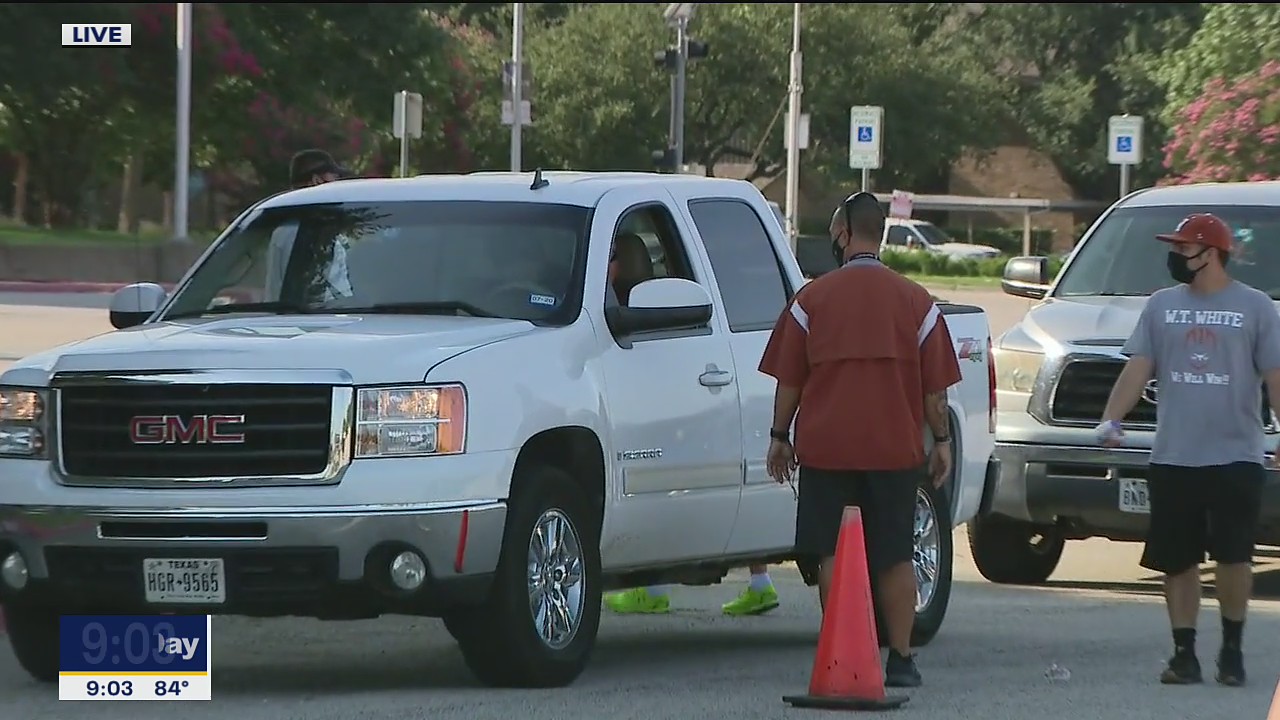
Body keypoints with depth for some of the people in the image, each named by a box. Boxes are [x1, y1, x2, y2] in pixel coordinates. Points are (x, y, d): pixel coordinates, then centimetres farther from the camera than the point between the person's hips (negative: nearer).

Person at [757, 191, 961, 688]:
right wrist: (941, 441, 15)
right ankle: (901, 659, 6)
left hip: (826, 447, -1)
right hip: (896, 449, 1)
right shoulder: (915, 301, 2)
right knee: (895, 555, 7)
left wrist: (780, 436, 12)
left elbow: (788, 380, 2)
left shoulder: (812, 298, -1)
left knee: (832, 555, 3)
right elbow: (935, 385, 5)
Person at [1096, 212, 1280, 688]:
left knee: (1233, 558, -7)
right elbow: (1138, 367, 5)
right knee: (1176, 562, 5)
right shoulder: (1162, 306, 10)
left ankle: (1232, 649, 9)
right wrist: (1112, 418, -10)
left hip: (1236, 457, -3)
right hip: (1173, 458, 3)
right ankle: (1184, 653, 13)